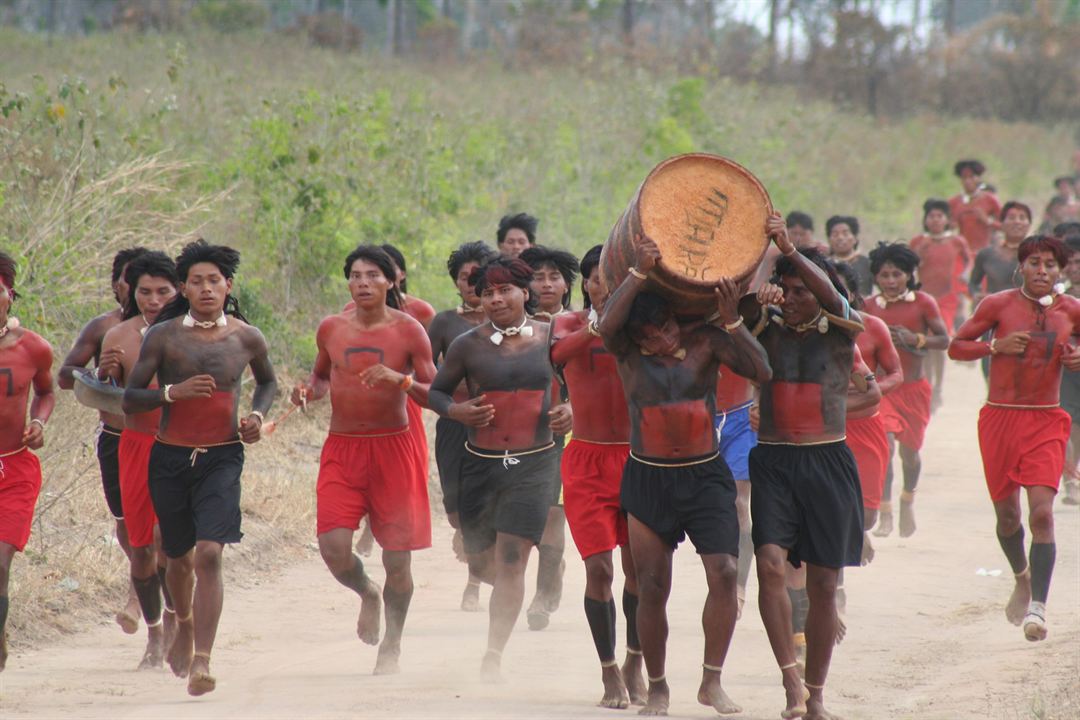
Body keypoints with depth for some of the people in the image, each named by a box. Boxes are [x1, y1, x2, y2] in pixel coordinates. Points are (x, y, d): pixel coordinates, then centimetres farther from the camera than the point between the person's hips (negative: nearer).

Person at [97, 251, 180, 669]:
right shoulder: (118, 338, 2)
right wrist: (105, 374, -15)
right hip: (136, 446, 2)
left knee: (168, 538, -17)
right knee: (140, 548, 6)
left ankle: (174, 619, 6)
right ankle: (154, 635, 24)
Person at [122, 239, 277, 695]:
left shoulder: (247, 338, 2)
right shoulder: (163, 336, -3)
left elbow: (267, 380, 24)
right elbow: (130, 400, -3)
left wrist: (257, 415, 4)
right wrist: (173, 392, -20)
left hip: (222, 457, -1)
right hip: (170, 457, 1)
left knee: (209, 555, -18)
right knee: (178, 557, 16)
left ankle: (201, 661, -21)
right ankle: (185, 626, 47)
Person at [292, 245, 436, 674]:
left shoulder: (409, 331, -3)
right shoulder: (331, 329, 5)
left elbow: (435, 395, -3)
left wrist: (401, 381, -22)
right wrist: (310, 390, 0)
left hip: (393, 446, -2)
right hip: (342, 447, 2)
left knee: (397, 557, 0)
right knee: (333, 545, -14)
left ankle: (392, 644, 22)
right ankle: (367, 594, 20)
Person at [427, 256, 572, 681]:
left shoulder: (550, 338, 1)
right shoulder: (468, 345, -1)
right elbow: (436, 391, 8)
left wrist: (570, 411, -5)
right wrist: (456, 411, -12)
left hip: (533, 464, -2)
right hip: (480, 465, 2)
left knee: (510, 561, -11)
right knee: (481, 562, 10)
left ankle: (494, 656, -6)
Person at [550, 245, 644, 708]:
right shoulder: (570, 325, 0)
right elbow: (561, 353, -23)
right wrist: (596, 327, -42)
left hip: (636, 455, 1)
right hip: (588, 460, -1)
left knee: (639, 565, 4)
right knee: (598, 567, -8)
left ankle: (634, 662, 25)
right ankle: (610, 673, 4)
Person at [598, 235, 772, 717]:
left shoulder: (704, 340, -4)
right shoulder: (627, 352, -4)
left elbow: (760, 371, -14)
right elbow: (607, 324, -27)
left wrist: (731, 322, -23)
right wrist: (640, 273, -27)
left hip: (705, 477, 0)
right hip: (648, 480, 0)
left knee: (725, 572, -15)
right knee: (652, 587, 2)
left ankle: (712, 681, -2)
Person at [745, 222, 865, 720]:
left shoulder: (842, 332, 2)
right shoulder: (768, 326, 7)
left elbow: (832, 298, -18)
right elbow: (740, 321, -12)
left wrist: (790, 249, -30)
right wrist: (758, 304, -34)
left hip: (828, 463, 0)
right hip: (773, 463, 0)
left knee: (823, 584, 4)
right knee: (770, 563, -20)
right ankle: (790, 677, -16)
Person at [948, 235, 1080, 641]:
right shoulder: (999, 305, -2)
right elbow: (957, 346, 2)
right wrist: (996, 346, -14)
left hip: (1046, 421, -1)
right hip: (1000, 417, 1)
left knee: (1042, 511, -17)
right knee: (1006, 513, 9)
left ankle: (1037, 605, -18)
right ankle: (1022, 578, 39)